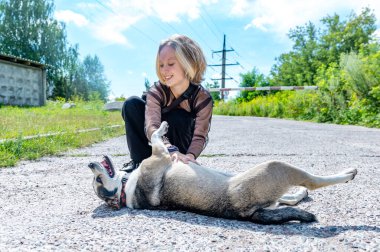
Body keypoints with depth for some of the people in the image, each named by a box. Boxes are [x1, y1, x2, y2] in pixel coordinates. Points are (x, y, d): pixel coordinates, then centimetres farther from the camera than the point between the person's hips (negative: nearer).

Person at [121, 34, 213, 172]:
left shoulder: (203, 98, -23)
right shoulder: (156, 91, -23)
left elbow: (200, 136, -27)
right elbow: (151, 126, -38)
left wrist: (190, 156, -50)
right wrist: (172, 151, -58)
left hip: (181, 146, -1)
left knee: (177, 118, -34)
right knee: (132, 104, -21)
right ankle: (141, 161, -20)